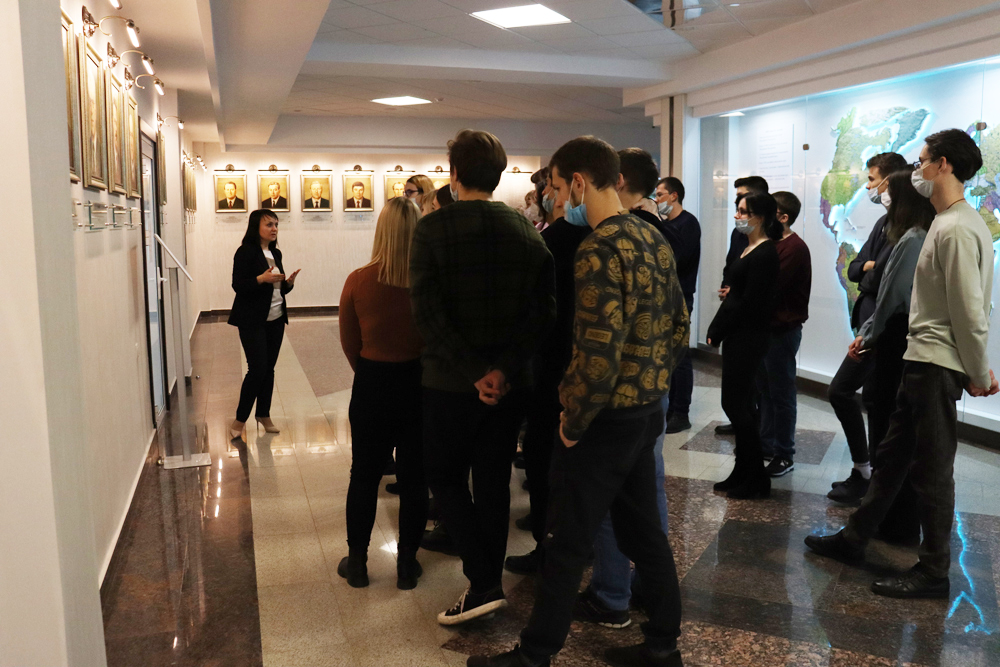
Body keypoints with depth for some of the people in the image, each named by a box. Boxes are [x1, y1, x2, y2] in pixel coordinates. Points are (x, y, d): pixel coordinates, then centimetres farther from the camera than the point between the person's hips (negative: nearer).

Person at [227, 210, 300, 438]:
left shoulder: (275, 253, 13)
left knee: (269, 368, 8)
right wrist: (261, 278, -27)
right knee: (257, 368, -8)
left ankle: (264, 415, 22)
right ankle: (240, 419, 6)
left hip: (276, 319, 7)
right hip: (253, 321, -6)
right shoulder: (246, 252, -9)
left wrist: (289, 282, -3)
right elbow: (238, 285, -14)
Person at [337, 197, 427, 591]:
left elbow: (349, 344, -2)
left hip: (372, 385, 0)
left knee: (364, 475, 16)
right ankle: (407, 565, 23)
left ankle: (356, 563, 27)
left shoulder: (358, 281, -14)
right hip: (420, 384, 0)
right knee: (414, 478, 13)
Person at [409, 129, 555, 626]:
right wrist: (506, 366, -11)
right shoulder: (526, 231, 1)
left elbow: (427, 311, -18)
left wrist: (474, 372, -16)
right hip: (511, 383, 4)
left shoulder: (432, 227, -11)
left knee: (445, 477, 13)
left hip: (450, 381, -4)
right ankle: (489, 582, 27)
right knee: (494, 481, 15)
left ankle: (484, 583, 5)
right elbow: (544, 309, -6)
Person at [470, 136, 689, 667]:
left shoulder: (600, 249, -21)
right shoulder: (653, 238, 7)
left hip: (604, 419, -9)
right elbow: (678, 325, 14)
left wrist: (573, 420, -14)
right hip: (647, 409, 9)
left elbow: (599, 353, -26)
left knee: (567, 543, 4)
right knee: (643, 529, 19)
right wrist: (651, 382, 16)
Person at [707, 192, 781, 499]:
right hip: (737, 336, 9)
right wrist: (717, 329, 6)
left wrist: (717, 329, -10)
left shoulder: (765, 254, -15)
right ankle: (743, 474, 23)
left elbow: (749, 303, -18)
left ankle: (756, 481, 9)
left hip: (749, 338, -9)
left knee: (736, 404, -3)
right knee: (740, 404, 13)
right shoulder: (750, 248, 13)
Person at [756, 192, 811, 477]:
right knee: (765, 389, 15)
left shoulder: (794, 248, -16)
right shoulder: (772, 243, 14)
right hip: (765, 325, 9)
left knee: (781, 394, 0)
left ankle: (784, 455, 10)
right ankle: (766, 445, 27)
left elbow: (771, 287, -19)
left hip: (783, 328, -9)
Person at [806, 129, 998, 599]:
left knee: (932, 470, 1)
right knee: (892, 455, 17)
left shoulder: (957, 229, -19)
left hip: (938, 366, -10)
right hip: (922, 362, 10)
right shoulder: (946, 222, 14)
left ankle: (933, 573, 16)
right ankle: (853, 539, 30)